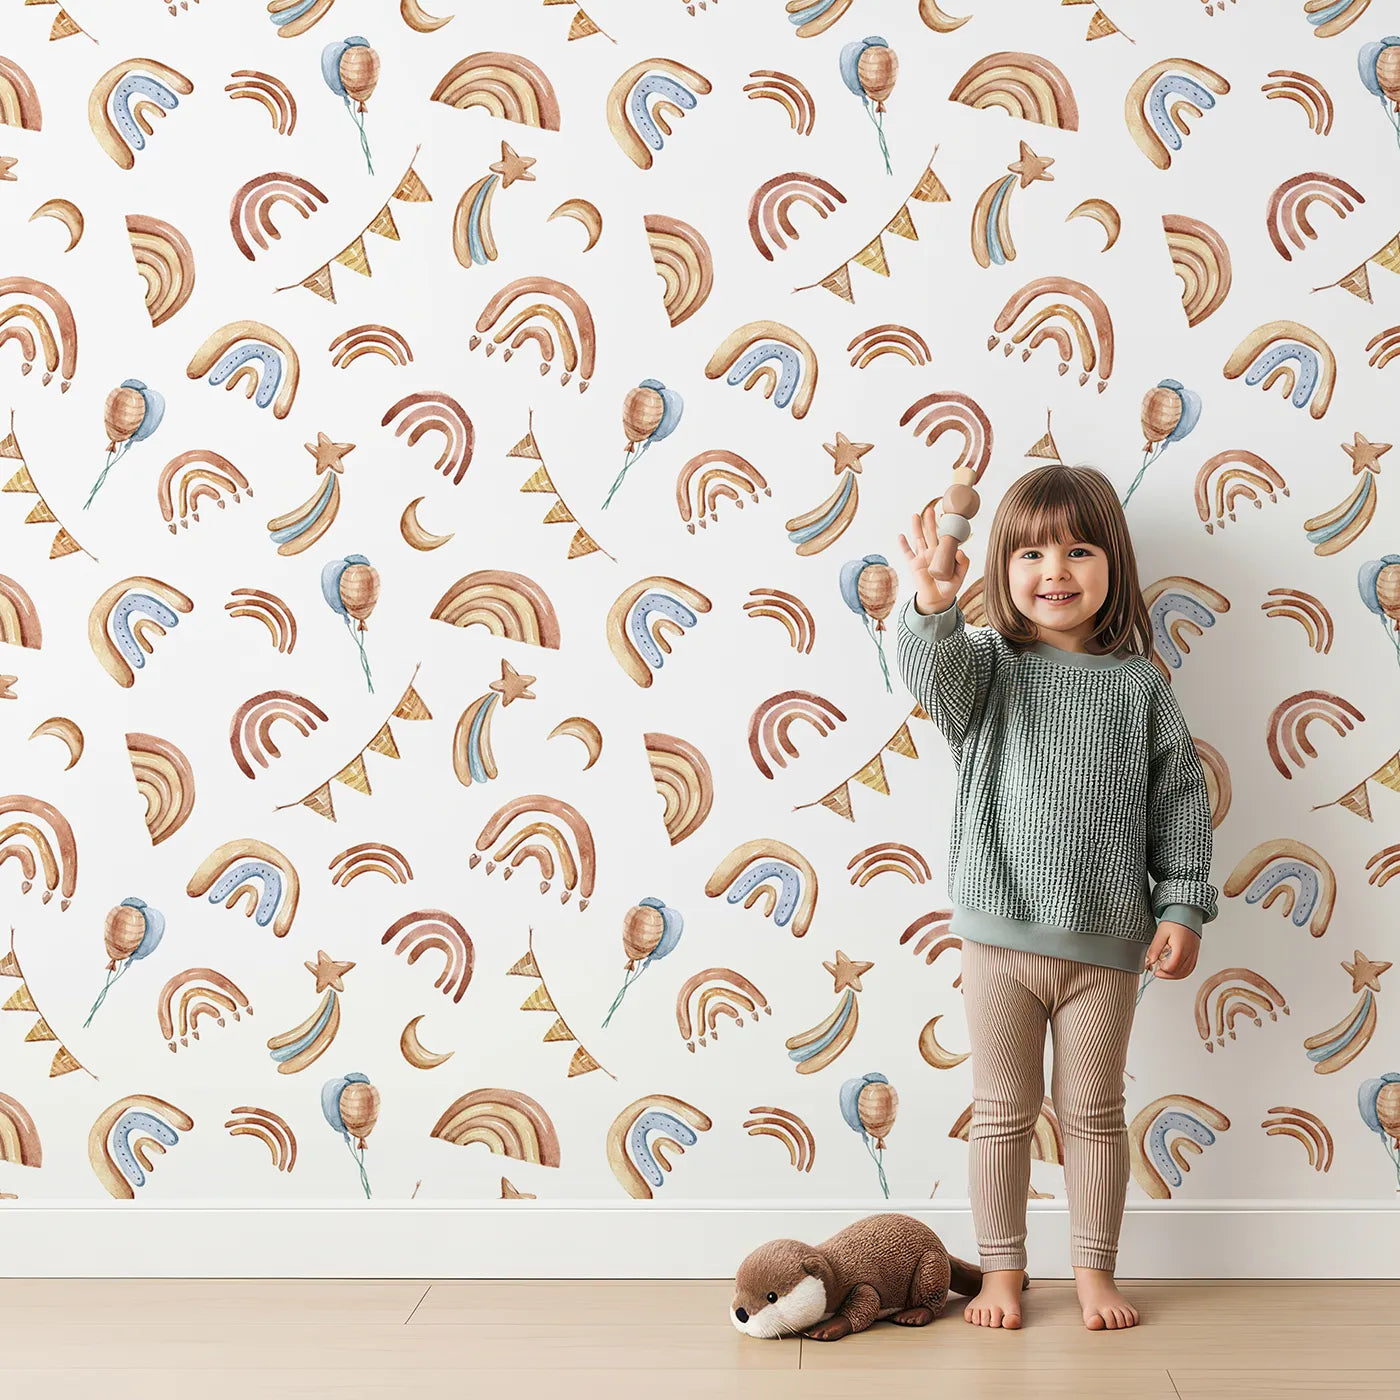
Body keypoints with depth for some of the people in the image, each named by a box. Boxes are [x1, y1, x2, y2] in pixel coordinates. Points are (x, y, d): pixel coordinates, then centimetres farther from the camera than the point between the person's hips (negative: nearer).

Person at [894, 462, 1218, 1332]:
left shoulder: (1139, 684, 0)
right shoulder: (987, 666, -2)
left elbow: (1180, 800, 3)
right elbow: (934, 671, -26)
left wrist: (1183, 908, -2)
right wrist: (934, 606, -46)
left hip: (1106, 942, 1)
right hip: (1000, 934, 0)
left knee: (1095, 1114, 13)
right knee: (1003, 1110, 10)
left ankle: (1095, 1272, 29)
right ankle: (1002, 1271, 25)